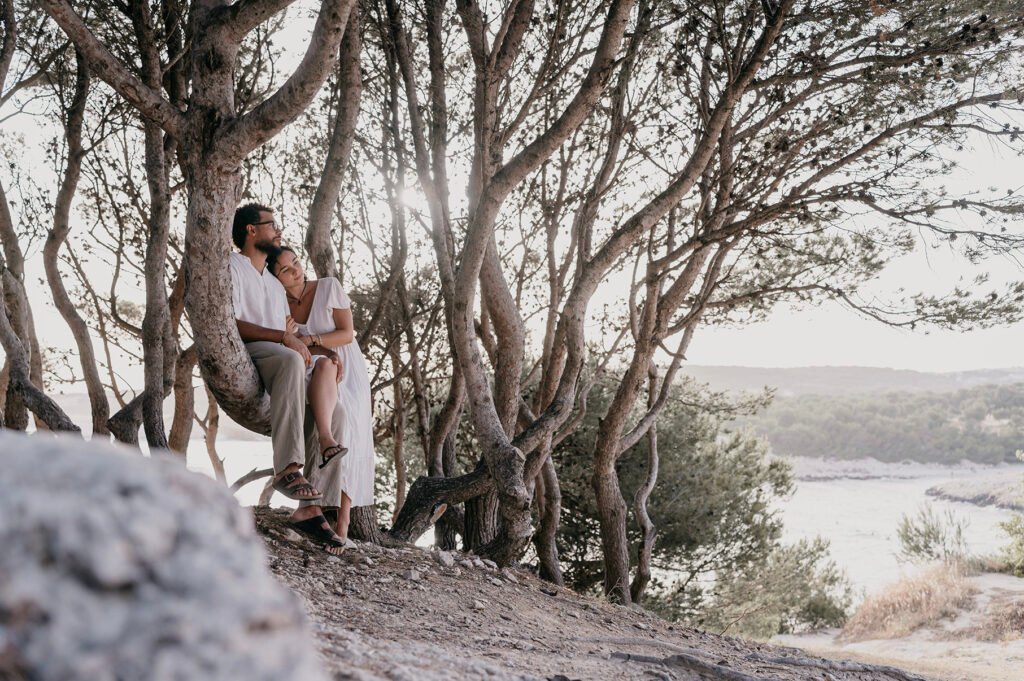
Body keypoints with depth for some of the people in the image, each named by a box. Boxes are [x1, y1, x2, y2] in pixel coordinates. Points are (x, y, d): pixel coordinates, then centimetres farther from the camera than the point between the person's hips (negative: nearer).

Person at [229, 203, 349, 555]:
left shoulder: (274, 284, 31)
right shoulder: (232, 267, 3)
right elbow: (230, 324, -12)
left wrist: (324, 350, 7)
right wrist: (283, 338, -22)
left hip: (279, 369, 7)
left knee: (335, 412, -18)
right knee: (291, 361, -40)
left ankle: (308, 509, -24)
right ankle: (287, 468, -46)